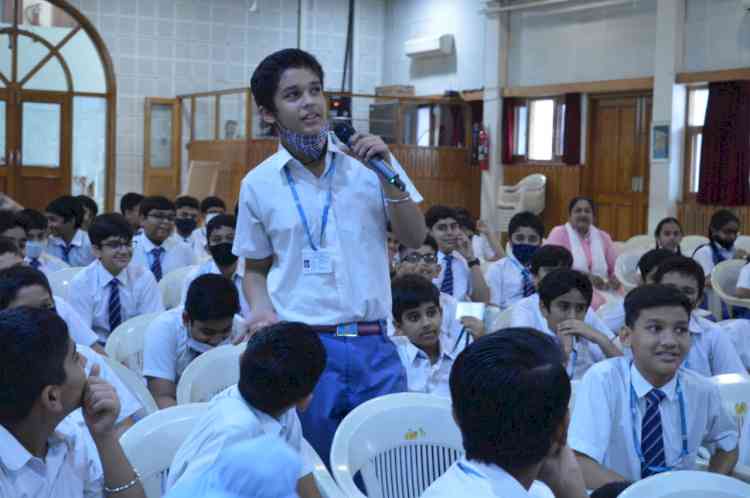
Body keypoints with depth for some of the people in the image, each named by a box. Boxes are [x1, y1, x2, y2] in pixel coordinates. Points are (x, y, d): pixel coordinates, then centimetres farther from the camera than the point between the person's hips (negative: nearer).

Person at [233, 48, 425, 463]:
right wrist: (262, 311, -7)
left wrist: (387, 176, -9)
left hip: (374, 345, 1)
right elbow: (255, 269, 13)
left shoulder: (369, 160, 3)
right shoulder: (258, 184, 2)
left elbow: (414, 239, 2)